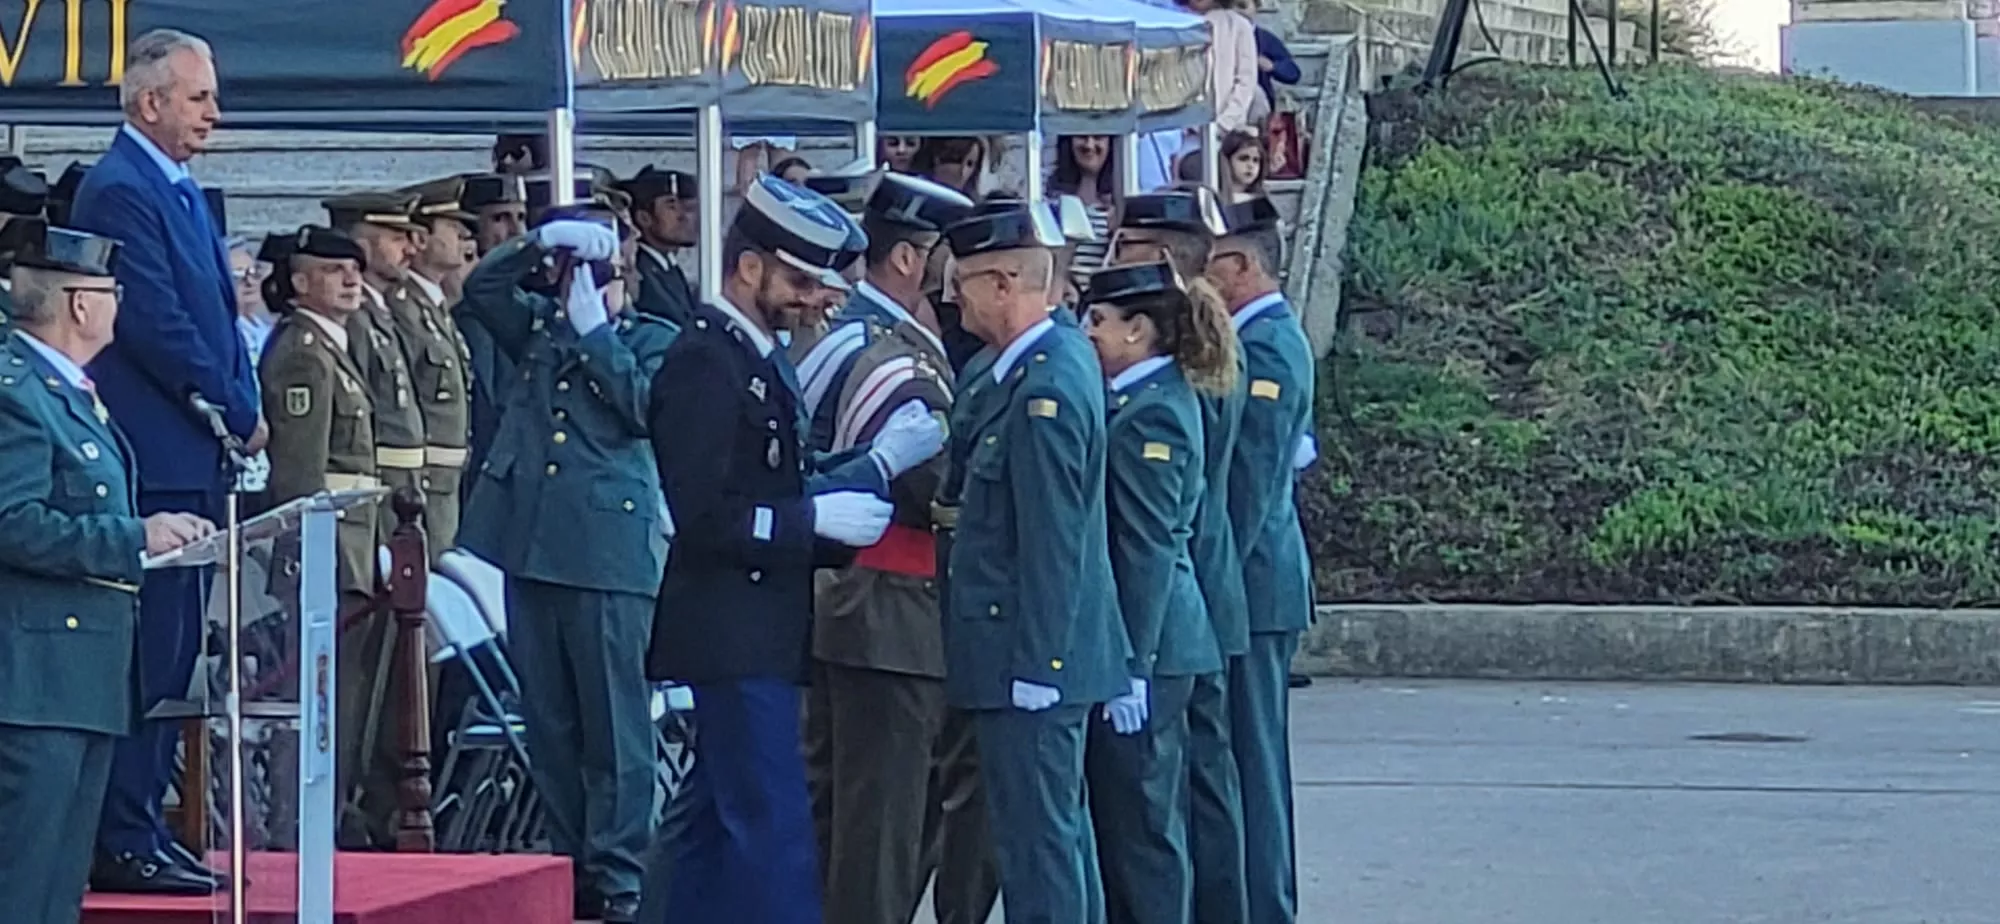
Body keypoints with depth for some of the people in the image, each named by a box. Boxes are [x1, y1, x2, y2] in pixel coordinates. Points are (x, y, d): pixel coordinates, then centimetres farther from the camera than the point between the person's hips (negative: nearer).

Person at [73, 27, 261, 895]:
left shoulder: (183, 192, 19)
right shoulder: (118, 190, -13)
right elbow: (156, 325, -18)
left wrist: (241, 407, 6)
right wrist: (239, 411, -11)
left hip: (193, 457, 10)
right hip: (153, 458, -10)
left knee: (170, 653, 11)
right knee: (149, 652, -9)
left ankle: (144, 829, 16)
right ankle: (122, 844, -7)